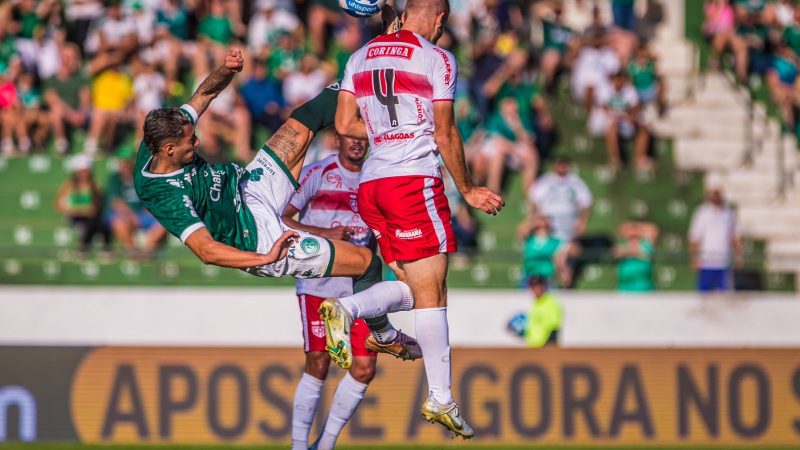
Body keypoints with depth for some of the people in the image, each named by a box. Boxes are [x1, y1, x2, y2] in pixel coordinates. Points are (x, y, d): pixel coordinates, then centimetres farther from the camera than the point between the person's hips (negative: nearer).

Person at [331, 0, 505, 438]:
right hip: (415, 180, -6)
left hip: (371, 185, 6)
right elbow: (444, 134, -2)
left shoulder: (361, 57, 15)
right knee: (431, 290, -5)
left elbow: (344, 125, 13)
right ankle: (440, 398, -8)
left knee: (415, 286, 13)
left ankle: (346, 308, -10)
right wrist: (467, 189, 9)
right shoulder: (437, 59, -2)